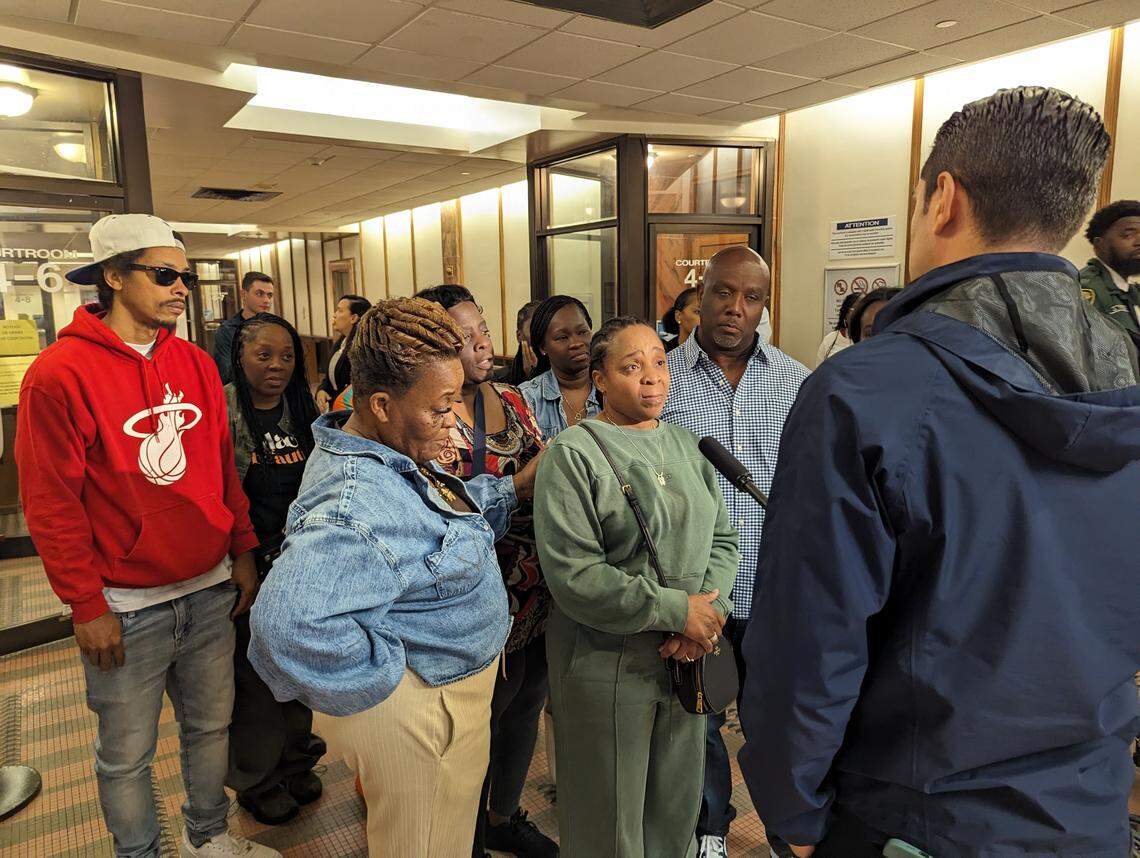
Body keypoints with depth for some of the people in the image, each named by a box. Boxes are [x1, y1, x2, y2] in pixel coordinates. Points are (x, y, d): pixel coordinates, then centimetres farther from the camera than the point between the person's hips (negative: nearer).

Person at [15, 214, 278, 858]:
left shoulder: (197, 364, 4)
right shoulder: (60, 374, -13)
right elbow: (51, 504, -12)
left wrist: (243, 553, 9)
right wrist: (87, 606, -10)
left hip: (211, 590, 5)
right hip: (126, 609, -5)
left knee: (211, 725, 20)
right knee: (127, 756, 13)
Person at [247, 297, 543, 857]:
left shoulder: (393, 454, -1)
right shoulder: (356, 505, -34)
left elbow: (438, 514, 16)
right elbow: (288, 624, -45)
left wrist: (514, 488, 4)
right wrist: (388, 680, -30)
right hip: (420, 711, -9)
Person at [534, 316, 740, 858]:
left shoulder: (685, 446, 8)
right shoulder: (573, 455, -13)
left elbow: (721, 539, 7)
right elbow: (575, 575, -20)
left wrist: (711, 610, -12)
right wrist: (678, 610, -19)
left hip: (687, 655, 6)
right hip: (607, 665, -5)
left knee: (677, 803, 22)